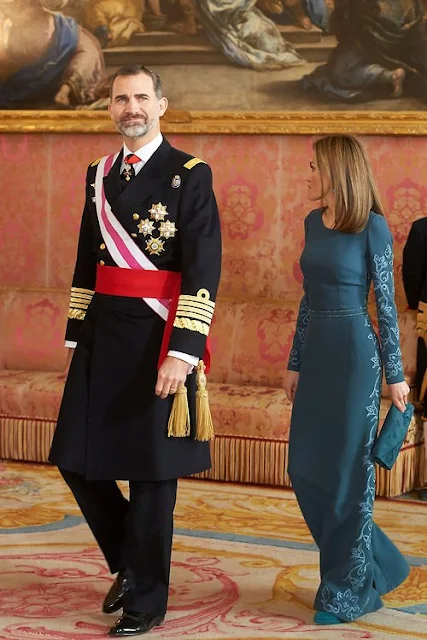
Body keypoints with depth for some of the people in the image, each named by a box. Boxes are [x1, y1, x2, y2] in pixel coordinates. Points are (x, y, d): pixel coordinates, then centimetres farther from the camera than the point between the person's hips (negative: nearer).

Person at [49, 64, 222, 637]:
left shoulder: (190, 175, -7)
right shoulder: (99, 174, 12)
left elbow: (203, 273, -13)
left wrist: (181, 352, -20)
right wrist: (78, 336, 13)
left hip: (158, 340, -6)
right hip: (103, 337, 6)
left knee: (152, 470, 3)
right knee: (76, 458, 8)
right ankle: (128, 561, 31)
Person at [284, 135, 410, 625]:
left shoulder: (371, 227, -9)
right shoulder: (313, 223, 10)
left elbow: (386, 303, -7)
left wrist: (395, 374, -7)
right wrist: (295, 362, 14)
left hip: (354, 354, -7)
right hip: (316, 353, 7)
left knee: (348, 469, 0)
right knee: (307, 467, 8)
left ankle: (350, 590, 15)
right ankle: (378, 565, 25)